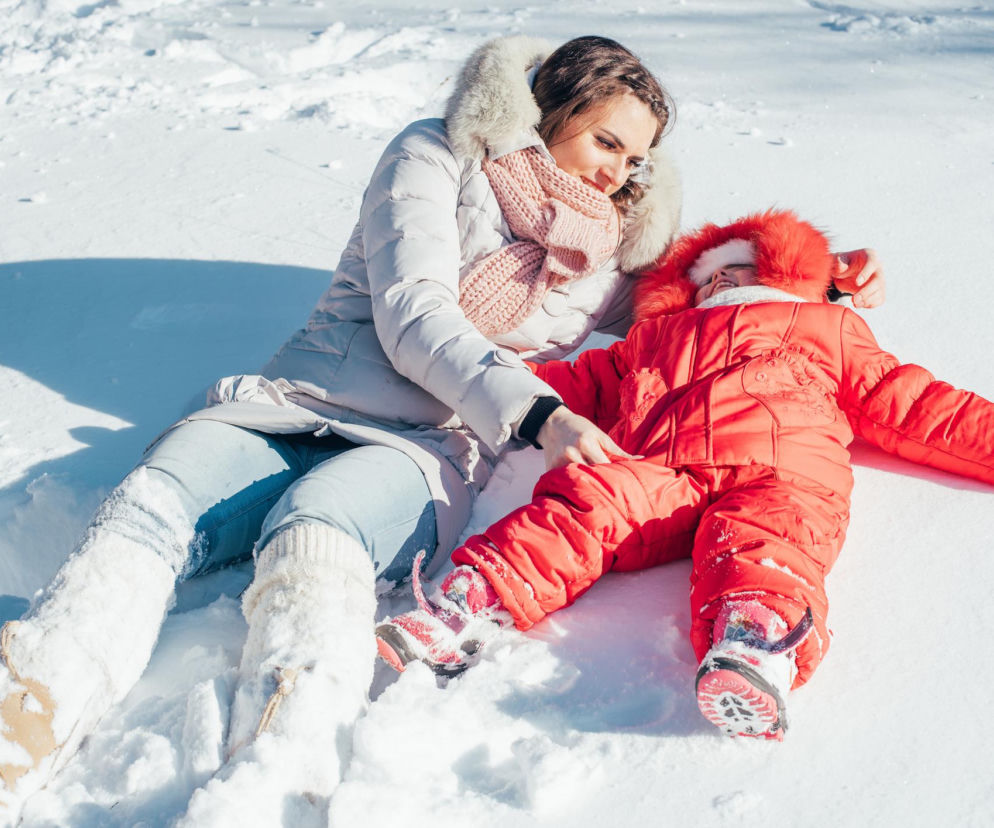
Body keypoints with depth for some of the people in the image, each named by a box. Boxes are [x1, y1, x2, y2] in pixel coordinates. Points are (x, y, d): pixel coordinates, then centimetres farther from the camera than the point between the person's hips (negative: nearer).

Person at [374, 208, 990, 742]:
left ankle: (757, 643, -64)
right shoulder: (656, 337, 43)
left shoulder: (829, 329, 38)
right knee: (593, 494, -29)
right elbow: (577, 385, 42)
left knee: (760, 530, -35)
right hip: (656, 473, 2)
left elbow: (906, 402, 32)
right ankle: (470, 606, -47)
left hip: (780, 468, -1)